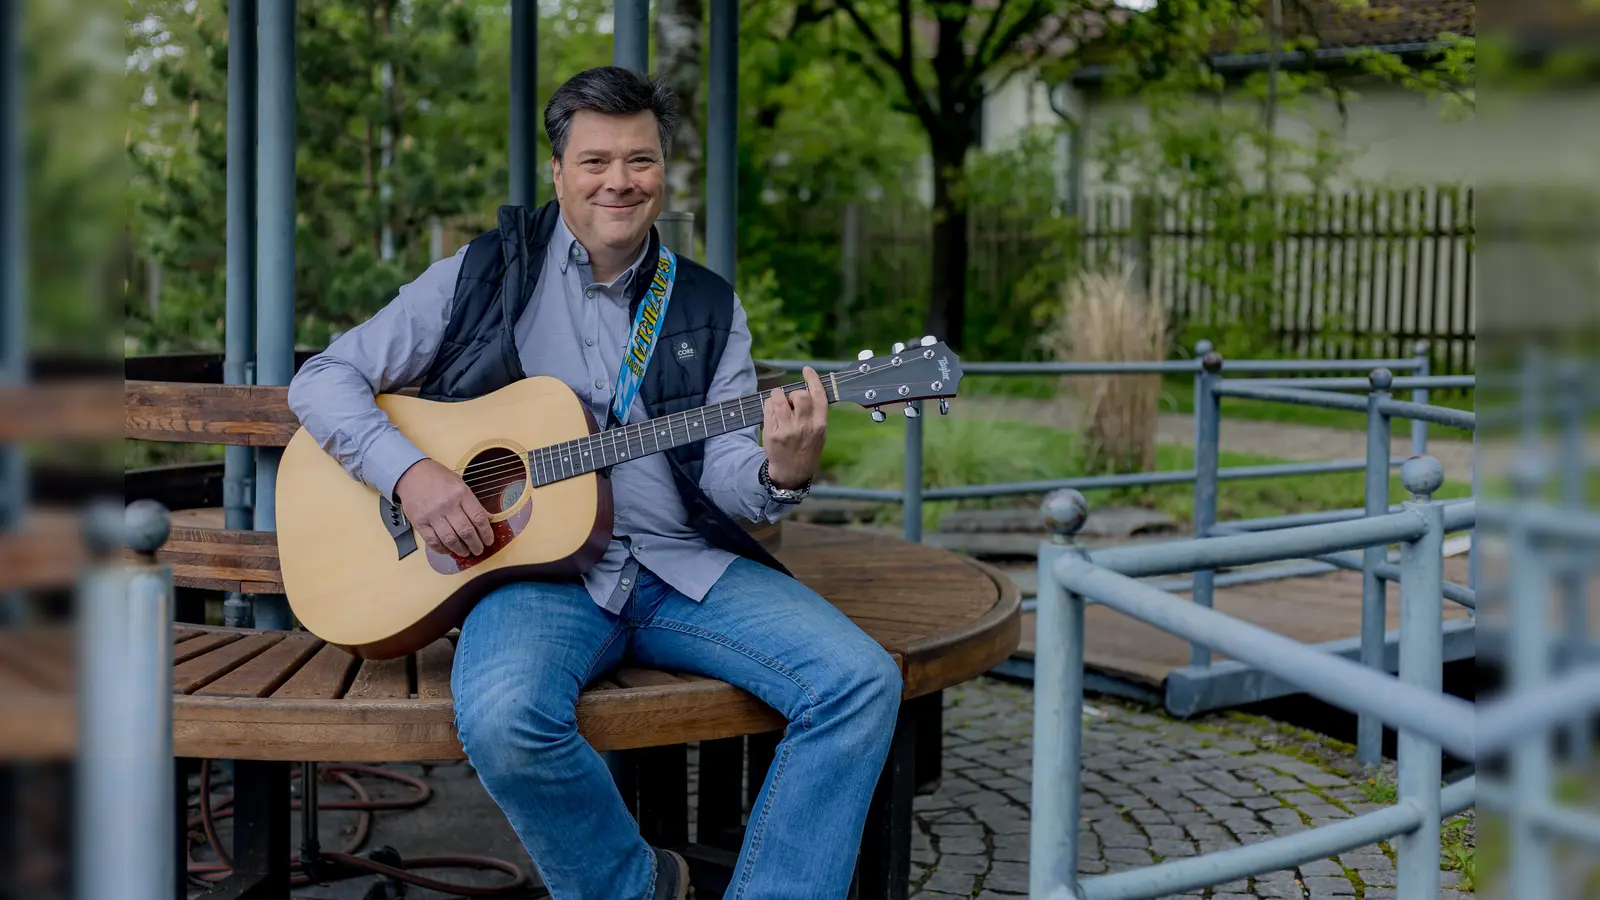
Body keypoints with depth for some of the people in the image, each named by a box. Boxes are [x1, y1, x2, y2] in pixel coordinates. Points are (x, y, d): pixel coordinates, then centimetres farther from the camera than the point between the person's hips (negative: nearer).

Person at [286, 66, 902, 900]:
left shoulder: (707, 308, 14)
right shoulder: (483, 276, 7)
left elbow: (723, 474, 4)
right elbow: (323, 378, 6)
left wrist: (780, 472, -21)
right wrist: (409, 470, -12)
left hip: (683, 565, 3)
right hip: (536, 561, -2)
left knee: (862, 681, -19)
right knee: (503, 721, -35)